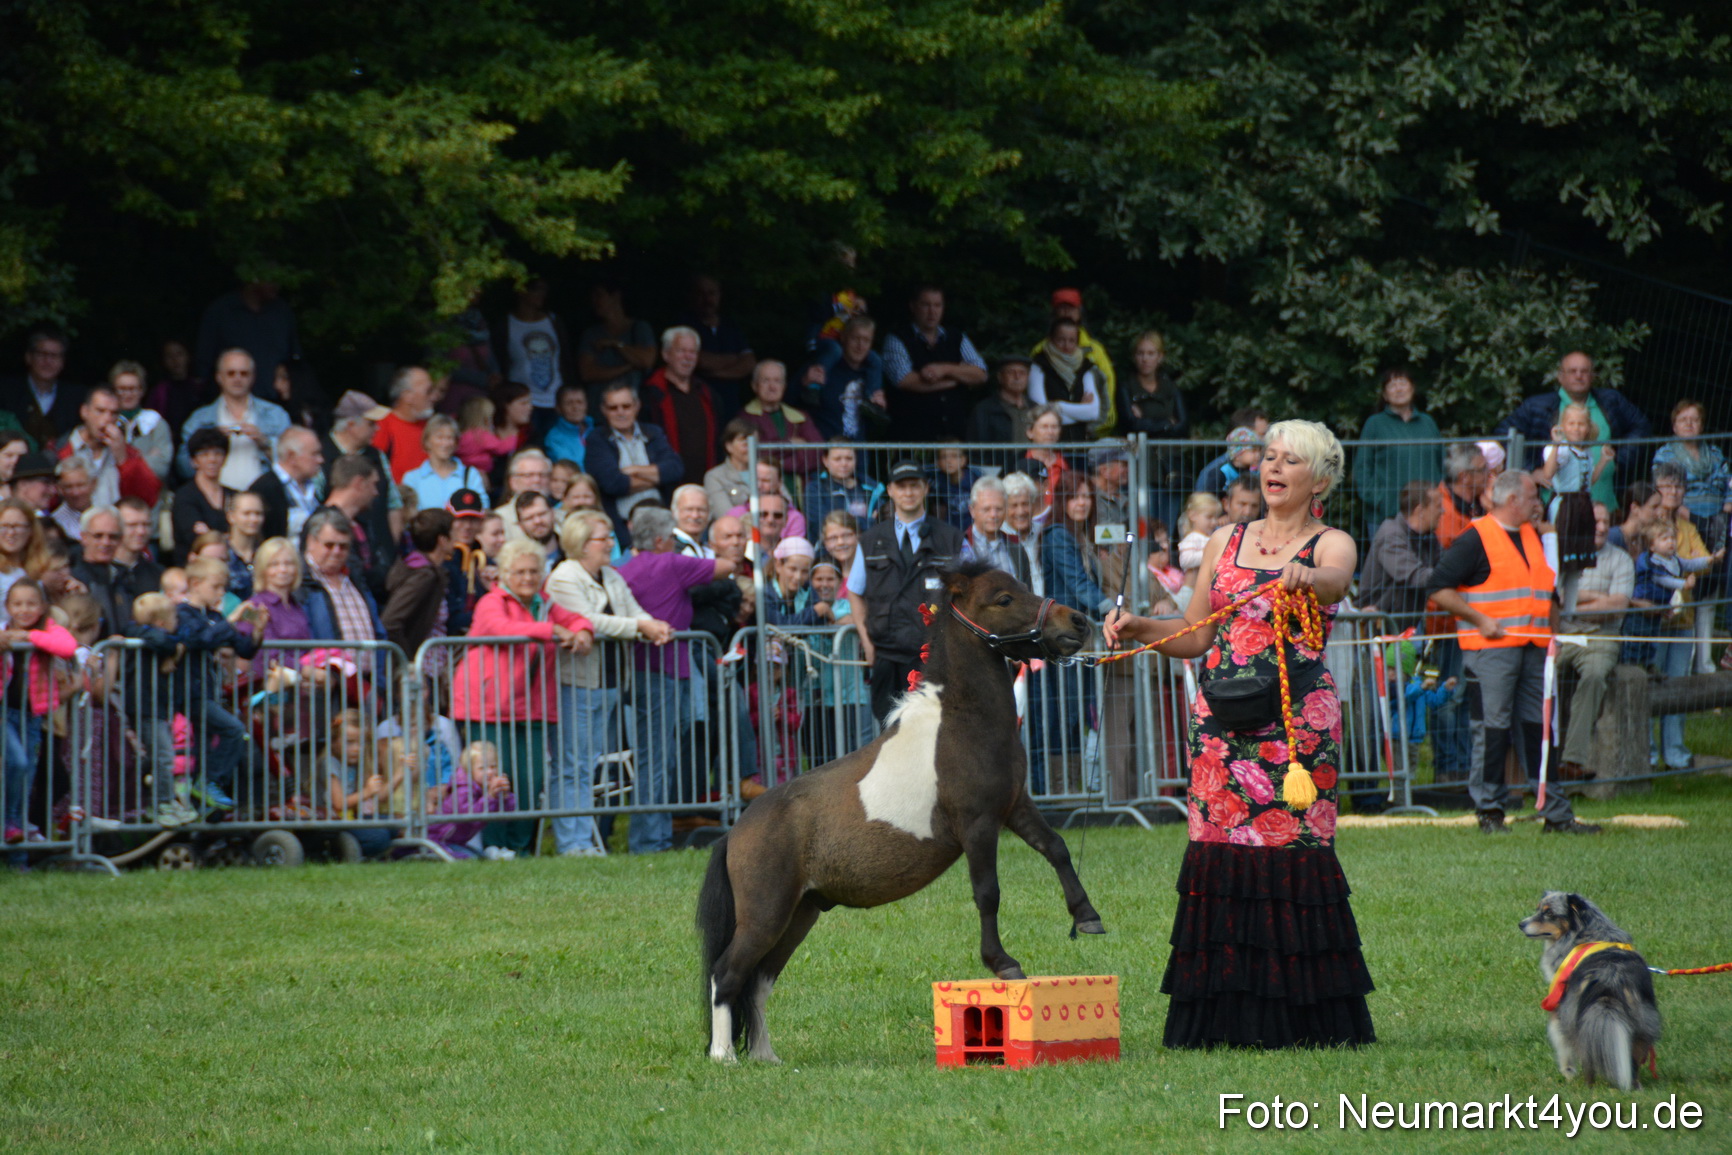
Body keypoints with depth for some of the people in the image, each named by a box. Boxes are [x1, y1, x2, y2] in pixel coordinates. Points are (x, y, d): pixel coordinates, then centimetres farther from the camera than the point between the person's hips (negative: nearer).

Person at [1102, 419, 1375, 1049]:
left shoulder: (1331, 544, 4)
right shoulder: (1225, 542, 17)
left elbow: (1335, 579, -21)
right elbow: (1196, 636, 20)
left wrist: (1308, 578, -43)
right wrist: (1139, 628, 3)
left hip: (1297, 719, -4)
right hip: (1223, 723, 4)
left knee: (1293, 850, -9)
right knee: (1220, 849, -2)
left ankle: (1302, 1017, -5)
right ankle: (1223, 1016, 1)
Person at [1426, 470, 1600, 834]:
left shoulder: (1532, 537, 18)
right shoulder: (1476, 538, -6)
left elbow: (1545, 591, 29)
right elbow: (1440, 589, -10)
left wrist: (1552, 632, 17)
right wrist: (1480, 620, -16)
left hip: (1533, 649, 7)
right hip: (1491, 649, -7)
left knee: (1539, 727, 7)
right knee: (1492, 728, -6)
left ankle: (1557, 813, 9)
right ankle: (1489, 811, 1)